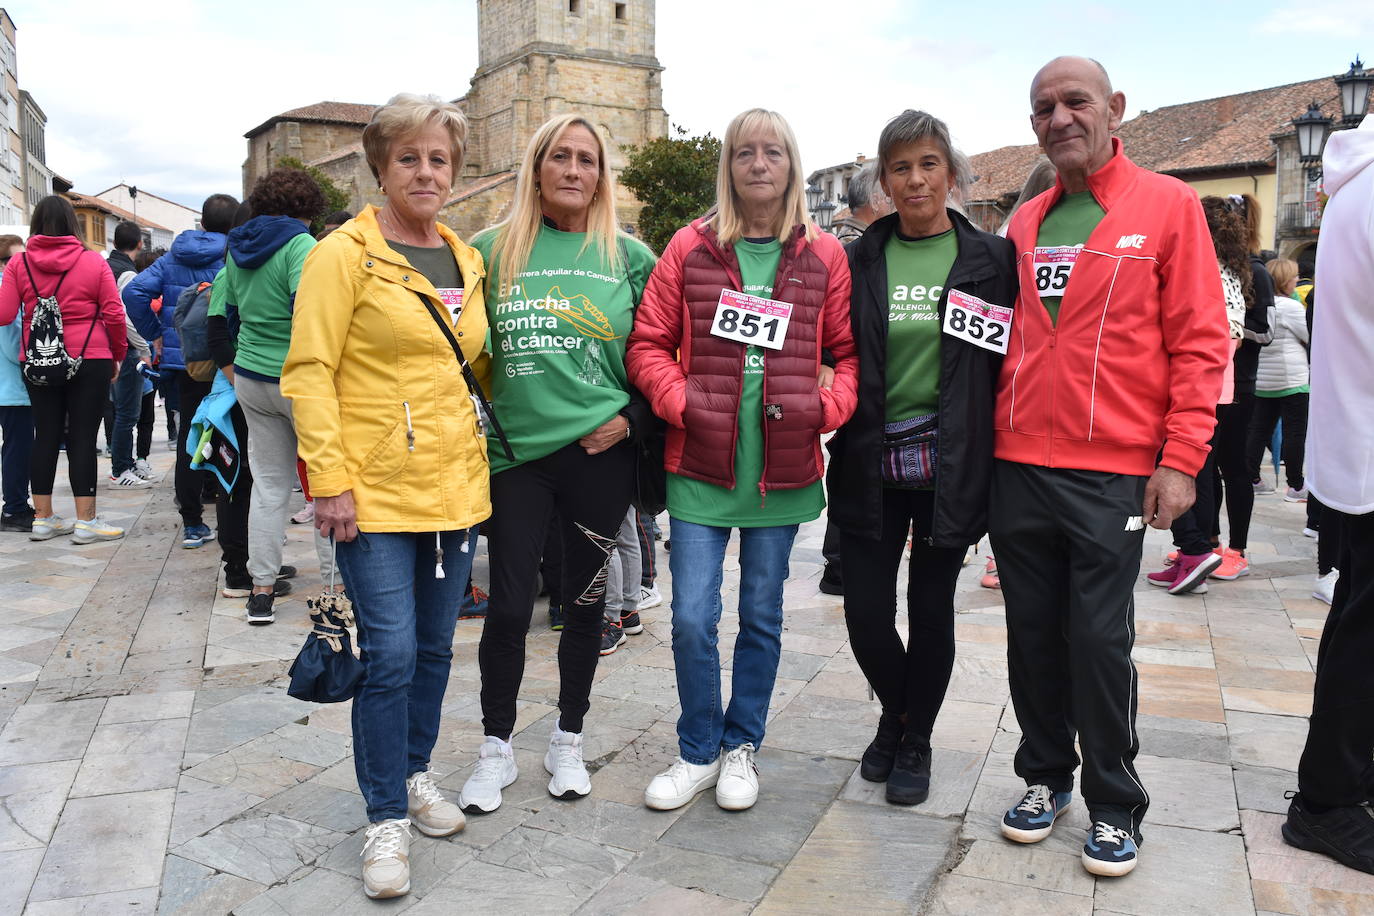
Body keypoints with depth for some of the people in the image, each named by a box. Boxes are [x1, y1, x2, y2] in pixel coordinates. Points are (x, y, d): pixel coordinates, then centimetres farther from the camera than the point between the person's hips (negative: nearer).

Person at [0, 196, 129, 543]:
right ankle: (86, 521, 2)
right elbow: (114, 315, -6)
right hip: (89, 361, -3)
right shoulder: (93, 262, -4)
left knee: (46, 435, 11)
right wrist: (118, 354, 7)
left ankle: (43, 518, 18)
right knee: (82, 437, 0)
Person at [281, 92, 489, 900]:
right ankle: (388, 818, 14)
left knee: (435, 647, 15)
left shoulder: (466, 259, 11)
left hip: (456, 487, 6)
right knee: (390, 654, -4)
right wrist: (330, 478, -15)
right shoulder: (344, 254, -6)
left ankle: (415, 772, 35)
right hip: (376, 493, -6)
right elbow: (309, 371, -10)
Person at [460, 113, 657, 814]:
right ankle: (496, 748, 23)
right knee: (509, 605, 2)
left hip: (601, 453, 0)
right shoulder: (494, 250, 4)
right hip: (516, 451, 0)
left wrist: (632, 420, -5)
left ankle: (568, 740, 30)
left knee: (585, 601, 11)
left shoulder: (630, 257, 4)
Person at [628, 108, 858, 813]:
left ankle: (741, 747, 31)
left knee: (762, 614, 11)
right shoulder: (690, 247, 3)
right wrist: (681, 402, -11)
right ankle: (698, 753, 23)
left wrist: (828, 407, -9)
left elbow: (849, 350, 8)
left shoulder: (824, 256, 4)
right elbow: (648, 344, 3)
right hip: (699, 464, 0)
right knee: (692, 616, 1)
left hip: (783, 467, 1)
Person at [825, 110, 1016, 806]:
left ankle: (915, 740, 31)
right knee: (866, 611, 2)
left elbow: (1007, 362, 1)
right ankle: (895, 712, 33)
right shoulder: (858, 261, 5)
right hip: (869, 465, 1)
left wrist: (989, 460, -5)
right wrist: (838, 428, -4)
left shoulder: (990, 259, 2)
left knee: (931, 610, 8)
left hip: (949, 466, -1)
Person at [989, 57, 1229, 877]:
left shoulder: (1168, 205, 0)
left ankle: (1114, 803, 21)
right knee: (1034, 634, 11)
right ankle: (1045, 776, 29)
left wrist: (1181, 459, -10)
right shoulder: (1023, 225, 11)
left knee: (1100, 641, 2)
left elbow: (1200, 342, -4)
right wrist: (985, 443, 9)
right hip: (1017, 469, 4)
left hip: (1112, 473, -4)